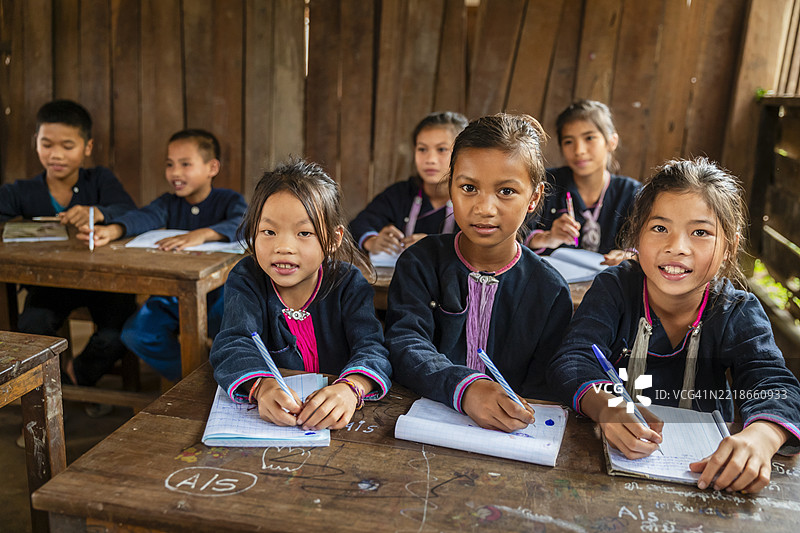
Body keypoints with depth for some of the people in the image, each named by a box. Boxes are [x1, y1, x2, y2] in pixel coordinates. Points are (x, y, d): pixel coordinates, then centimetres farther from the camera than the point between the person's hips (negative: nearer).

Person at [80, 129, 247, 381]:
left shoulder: (229, 200, -6)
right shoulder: (169, 203, 8)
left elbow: (243, 224, -31)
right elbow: (143, 217, -14)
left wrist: (203, 234, -49)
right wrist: (111, 230, -37)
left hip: (217, 293, -4)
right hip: (174, 294, 5)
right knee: (135, 333, -13)